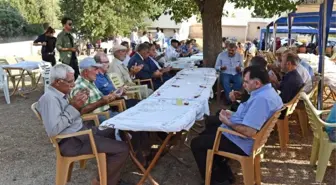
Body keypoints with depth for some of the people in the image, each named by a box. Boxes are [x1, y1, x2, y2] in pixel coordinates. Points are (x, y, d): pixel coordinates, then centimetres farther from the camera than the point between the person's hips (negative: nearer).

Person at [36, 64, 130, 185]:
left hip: (80, 131, 10)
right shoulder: (49, 98, -21)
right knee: (122, 149, -15)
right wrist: (73, 107, -24)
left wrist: (76, 105, -3)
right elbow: (52, 131, -30)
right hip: (72, 142, -10)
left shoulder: (60, 94, 9)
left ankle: (109, 175, 28)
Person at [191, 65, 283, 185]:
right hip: (241, 135, 11)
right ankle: (224, 174, 24)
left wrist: (228, 122, -19)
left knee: (196, 143, -1)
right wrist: (232, 115, 3)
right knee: (206, 133, 24)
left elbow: (249, 131, -34)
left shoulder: (261, 99, -30)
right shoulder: (268, 91, 5)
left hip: (241, 143, -11)